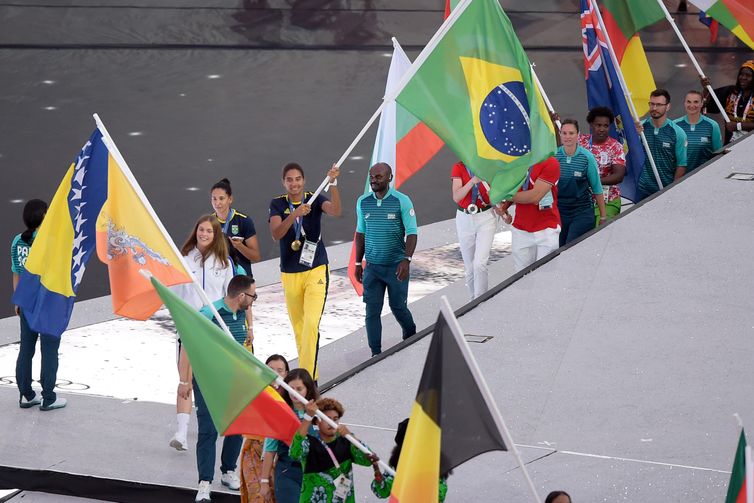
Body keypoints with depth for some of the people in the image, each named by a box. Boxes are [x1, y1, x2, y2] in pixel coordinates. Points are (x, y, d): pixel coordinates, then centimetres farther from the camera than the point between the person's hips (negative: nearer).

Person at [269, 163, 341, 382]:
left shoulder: (315, 199, -3)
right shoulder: (278, 204, -1)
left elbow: (335, 211, -24)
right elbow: (276, 234, -17)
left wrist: (333, 183, -37)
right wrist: (294, 215, -33)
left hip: (316, 271, -3)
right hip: (289, 274, 3)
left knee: (311, 324, -17)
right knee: (298, 328, 12)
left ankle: (308, 377, -17)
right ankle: (308, 373, 27)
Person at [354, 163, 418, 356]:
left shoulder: (402, 201, -8)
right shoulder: (363, 202, 4)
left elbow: (412, 233, -9)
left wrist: (406, 260, -21)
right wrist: (358, 264, 12)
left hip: (396, 266, -3)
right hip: (372, 266, 3)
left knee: (398, 307, 7)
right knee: (372, 310, -1)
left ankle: (411, 337, 37)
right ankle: (376, 353, 6)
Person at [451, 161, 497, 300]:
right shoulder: (458, 168, -2)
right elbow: (456, 197, -14)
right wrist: (473, 181, -27)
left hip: (486, 218, -2)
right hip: (464, 219, 2)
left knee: (480, 264, -17)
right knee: (469, 267, 6)